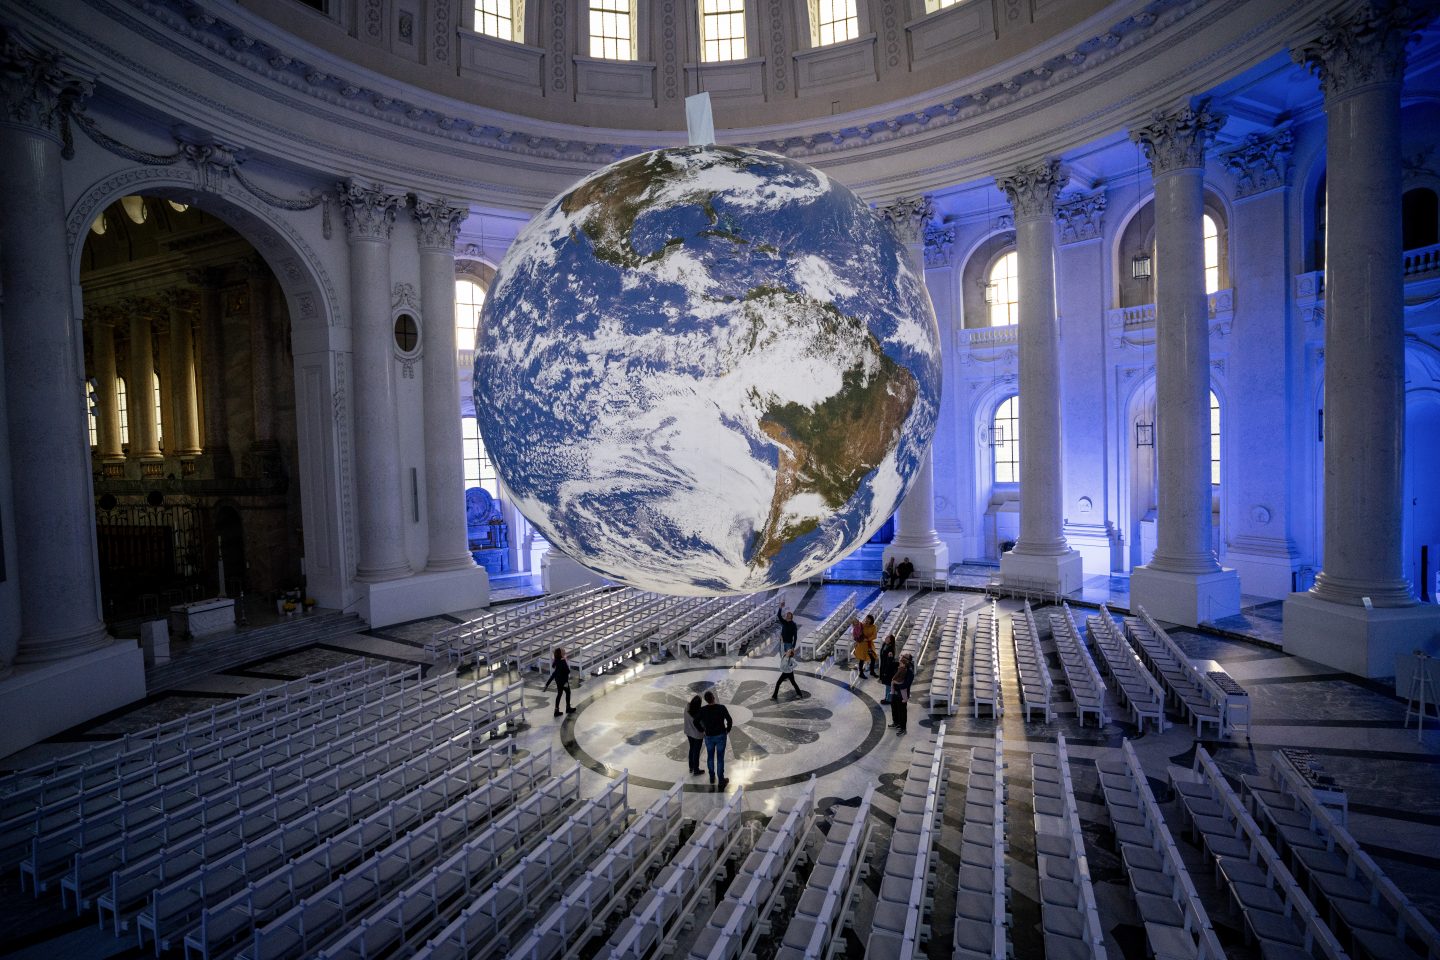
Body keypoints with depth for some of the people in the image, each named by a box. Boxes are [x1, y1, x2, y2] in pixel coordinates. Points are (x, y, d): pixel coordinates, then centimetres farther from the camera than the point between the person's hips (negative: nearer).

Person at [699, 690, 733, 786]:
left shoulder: (702, 710, -13)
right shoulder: (721, 707, -18)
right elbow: (729, 720, -12)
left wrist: (702, 730, 12)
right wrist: (727, 730, 5)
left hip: (709, 736, 2)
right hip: (721, 735, -2)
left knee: (710, 757, 21)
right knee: (720, 758, 7)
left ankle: (712, 777, 33)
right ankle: (721, 780, 14)